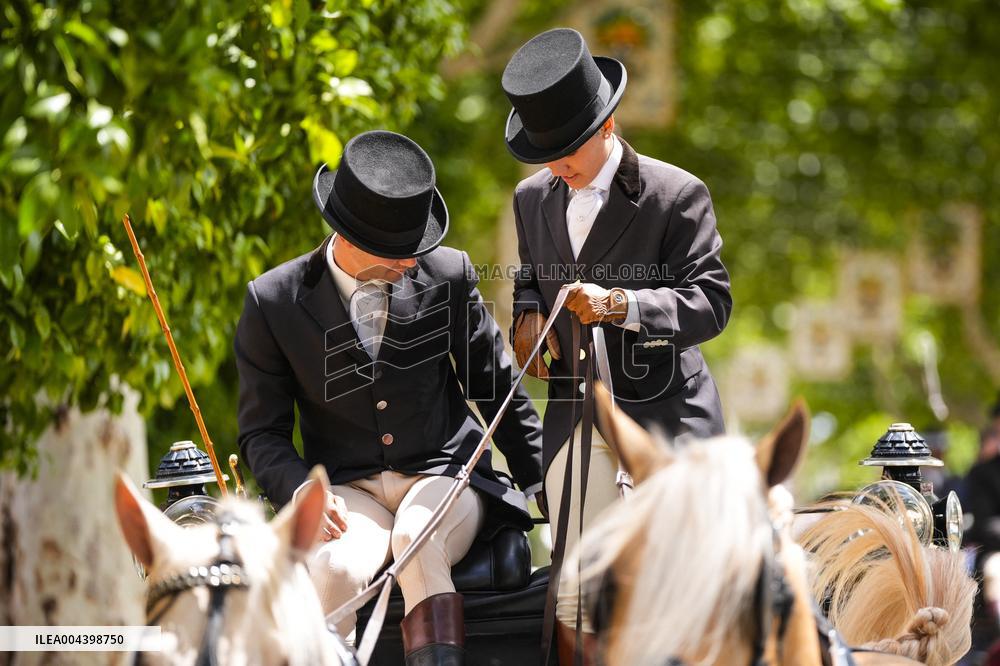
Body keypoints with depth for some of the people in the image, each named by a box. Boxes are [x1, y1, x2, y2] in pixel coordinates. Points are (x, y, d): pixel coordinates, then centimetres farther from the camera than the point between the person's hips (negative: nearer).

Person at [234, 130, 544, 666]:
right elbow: (262, 431, 3)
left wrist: (552, 488, 14)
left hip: (444, 480, 0)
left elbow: (496, 390, 12)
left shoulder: (448, 276, 1)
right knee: (334, 570, -34)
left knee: (416, 540, -36)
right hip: (347, 494, 0)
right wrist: (301, 490, -16)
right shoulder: (275, 301, -2)